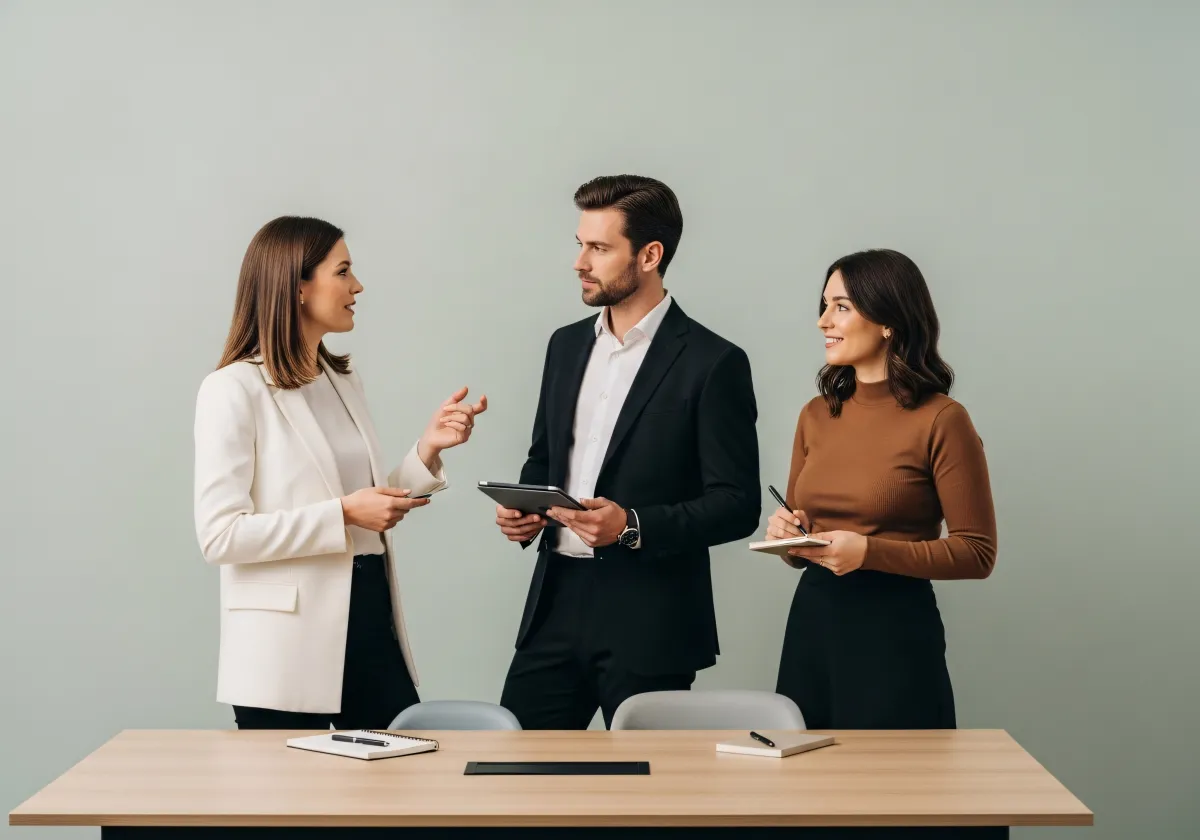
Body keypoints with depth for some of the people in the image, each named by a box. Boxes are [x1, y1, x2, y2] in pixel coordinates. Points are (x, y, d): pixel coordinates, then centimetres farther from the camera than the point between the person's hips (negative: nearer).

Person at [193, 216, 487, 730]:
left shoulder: (344, 381, 14)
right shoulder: (235, 389, -8)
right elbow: (219, 534, -16)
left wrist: (428, 448, 2)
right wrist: (343, 514, -18)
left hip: (372, 625, 7)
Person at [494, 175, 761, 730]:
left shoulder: (712, 363, -8)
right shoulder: (567, 346, 12)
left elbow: (737, 505, -10)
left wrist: (633, 526, -22)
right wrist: (523, 508, 1)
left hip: (648, 621, -5)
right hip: (556, 602, 6)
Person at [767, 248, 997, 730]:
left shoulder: (940, 420, -9)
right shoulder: (816, 416, 8)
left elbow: (976, 553, -9)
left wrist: (869, 551, -18)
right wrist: (786, 534, -4)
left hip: (893, 633, -5)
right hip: (810, 622, 5)